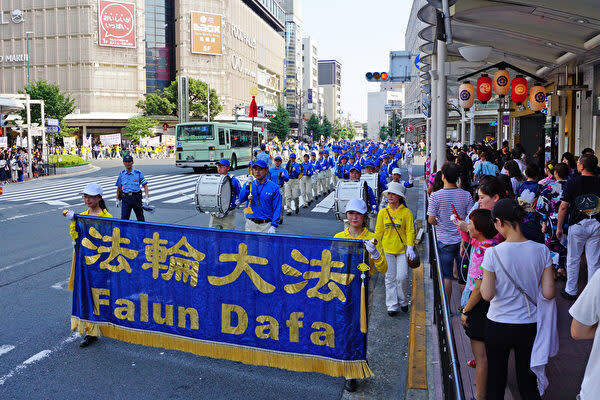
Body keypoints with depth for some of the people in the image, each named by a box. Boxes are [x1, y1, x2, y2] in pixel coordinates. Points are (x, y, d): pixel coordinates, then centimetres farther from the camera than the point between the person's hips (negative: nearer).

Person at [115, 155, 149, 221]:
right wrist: (117, 199, 15)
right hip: (125, 198, 1)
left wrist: (147, 197, -13)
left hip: (136, 197, -1)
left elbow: (145, 185, -2)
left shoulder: (138, 173, -1)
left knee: (140, 217, 11)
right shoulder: (121, 174, 6)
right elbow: (118, 188, 14)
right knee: (124, 218, -6)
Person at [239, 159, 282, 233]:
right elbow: (241, 199, -7)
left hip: (267, 225, -2)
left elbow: (277, 209, -3)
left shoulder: (274, 187, 0)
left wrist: (274, 226, -12)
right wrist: (247, 185, -19)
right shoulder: (248, 184, 9)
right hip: (250, 224, 3)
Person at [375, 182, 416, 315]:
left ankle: (403, 301, 21)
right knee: (390, 278, 5)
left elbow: (410, 231, -2)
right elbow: (378, 231, 9)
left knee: (402, 277, -4)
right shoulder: (382, 212, 5)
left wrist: (410, 247, -11)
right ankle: (392, 306, 14)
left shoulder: (406, 212, -1)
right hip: (387, 249, 2)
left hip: (402, 250, -2)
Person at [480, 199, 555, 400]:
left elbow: (487, 294, -16)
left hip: (498, 327, -2)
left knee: (495, 382, 16)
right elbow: (549, 293, -8)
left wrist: (483, 279, 2)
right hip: (530, 325, 3)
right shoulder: (541, 250, -10)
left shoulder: (493, 253, -18)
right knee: (528, 383, 20)